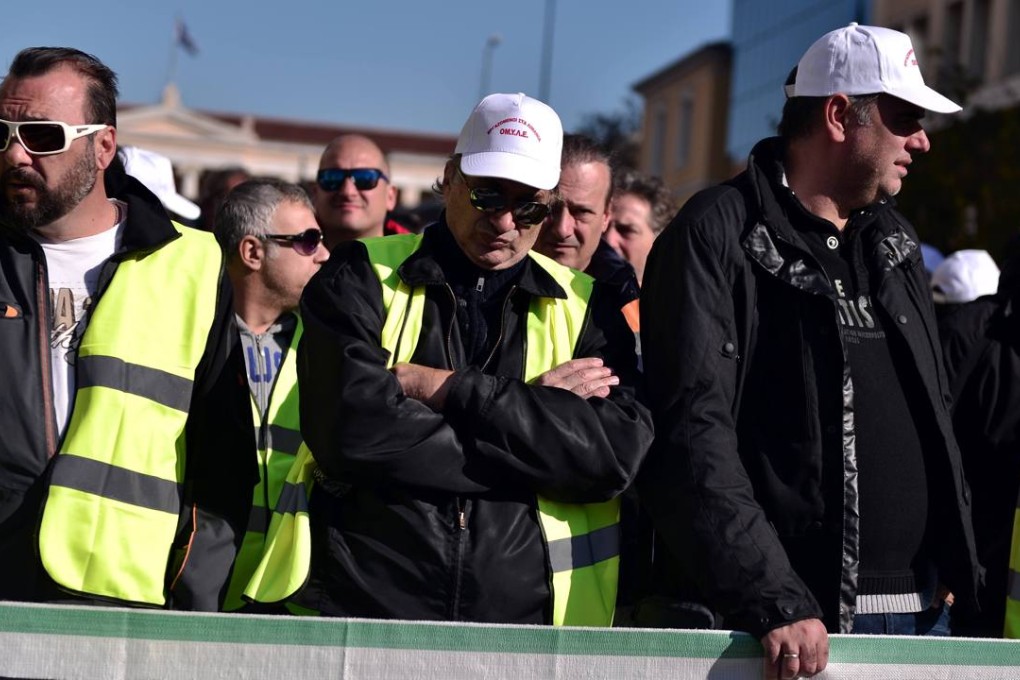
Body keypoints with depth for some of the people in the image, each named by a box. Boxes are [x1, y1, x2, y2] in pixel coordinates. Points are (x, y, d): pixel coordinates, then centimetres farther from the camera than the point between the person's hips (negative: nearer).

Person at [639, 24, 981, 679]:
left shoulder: (897, 242, 16)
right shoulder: (717, 236, -8)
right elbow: (695, 431, -16)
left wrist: (959, 564, 11)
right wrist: (774, 601, -23)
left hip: (923, 609, 7)